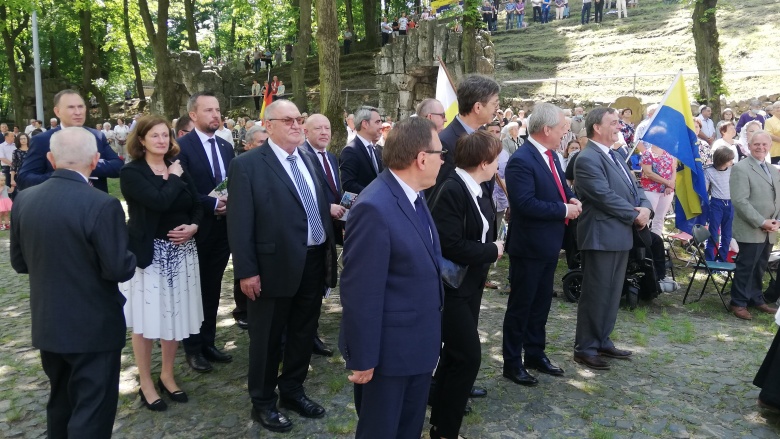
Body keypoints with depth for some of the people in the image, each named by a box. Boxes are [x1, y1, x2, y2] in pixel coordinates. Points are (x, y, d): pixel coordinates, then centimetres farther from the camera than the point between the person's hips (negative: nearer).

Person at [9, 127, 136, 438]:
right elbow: (120, 269, -20)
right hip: (94, 327, -6)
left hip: (47, 324, 7)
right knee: (92, 411, 5)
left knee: (61, 402, 25)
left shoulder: (24, 199, -2)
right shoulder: (102, 205, -22)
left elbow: (19, 262, 7)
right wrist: (131, 258, 1)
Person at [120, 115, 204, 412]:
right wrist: (174, 179, -10)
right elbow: (159, 201, -25)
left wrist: (193, 226, -10)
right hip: (149, 254, -5)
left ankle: (167, 376, 30)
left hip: (181, 252, 6)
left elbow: (197, 206, 9)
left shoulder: (179, 169, 9)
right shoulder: (131, 172, -10)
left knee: (175, 315, 13)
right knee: (147, 319, 5)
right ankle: (146, 384, 21)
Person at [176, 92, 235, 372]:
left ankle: (208, 343, 28)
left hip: (223, 229, 6)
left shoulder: (226, 147, 10)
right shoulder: (182, 146, -11)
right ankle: (193, 349, 22)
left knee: (212, 290, 15)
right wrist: (212, 204, -21)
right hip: (197, 231, -6)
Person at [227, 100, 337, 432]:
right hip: (275, 266, -6)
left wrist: (329, 254, 11)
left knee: (303, 333, 19)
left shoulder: (307, 159, 11)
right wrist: (246, 271, -16)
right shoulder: (248, 164, -10)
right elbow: (239, 222, -12)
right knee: (267, 339, 10)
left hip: (314, 262, 7)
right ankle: (263, 402, 29)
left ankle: (293, 391, 39)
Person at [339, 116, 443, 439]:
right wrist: (363, 359, -20)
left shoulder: (414, 197, 4)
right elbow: (361, 292, -25)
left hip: (419, 345, 9)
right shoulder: (374, 209, -26)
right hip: (389, 350, -8)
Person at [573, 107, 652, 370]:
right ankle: (585, 348, 9)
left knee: (612, 293, 15)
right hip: (601, 237, -10)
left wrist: (645, 208, -5)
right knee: (595, 293, -2)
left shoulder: (615, 157, 16)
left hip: (621, 235, 10)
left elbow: (634, 188, 16)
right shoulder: (587, 159, -15)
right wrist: (635, 215, -11)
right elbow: (605, 196, -21)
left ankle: (602, 341, 27)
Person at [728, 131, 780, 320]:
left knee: (760, 268, 14)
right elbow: (740, 201, -16)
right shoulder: (740, 168, -8)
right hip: (750, 230, -7)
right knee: (746, 268, -1)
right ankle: (738, 303, 10)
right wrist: (761, 222, -19)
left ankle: (756, 299, 27)